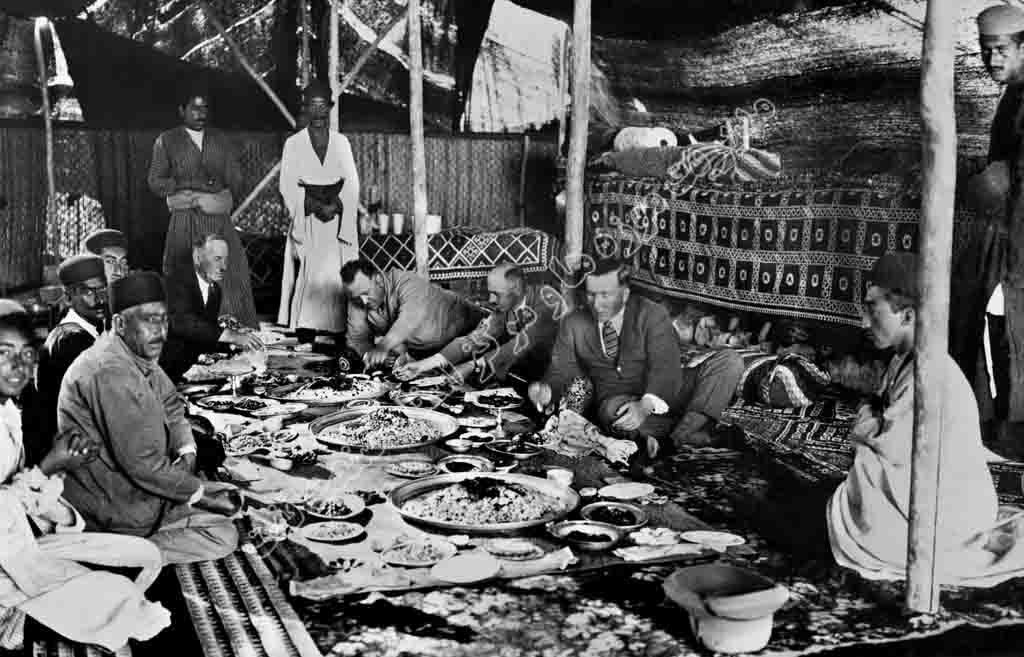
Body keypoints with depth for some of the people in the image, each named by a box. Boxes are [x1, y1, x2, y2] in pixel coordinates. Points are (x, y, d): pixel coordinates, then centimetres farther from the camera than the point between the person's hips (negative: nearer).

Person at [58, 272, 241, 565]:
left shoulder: (137, 355, 5)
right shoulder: (112, 374, -27)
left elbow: (171, 408, 17)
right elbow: (142, 465, -28)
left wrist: (186, 451, -4)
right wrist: (203, 493, -15)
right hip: (115, 506, -10)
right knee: (222, 537, -12)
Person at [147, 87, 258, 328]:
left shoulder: (221, 140, 16)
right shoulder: (167, 141, 7)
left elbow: (236, 180, 11)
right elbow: (155, 182, 3)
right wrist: (189, 184, -6)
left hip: (219, 220, 3)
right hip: (185, 221, -2)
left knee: (231, 279, -5)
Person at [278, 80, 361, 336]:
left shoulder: (341, 142, 13)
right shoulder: (293, 144, 8)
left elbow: (352, 185, 5)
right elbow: (288, 188, 0)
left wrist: (336, 206, -13)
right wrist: (314, 205, -15)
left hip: (338, 224, 2)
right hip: (306, 224, -1)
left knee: (335, 283, -4)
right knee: (309, 284, -9)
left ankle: (337, 332, -1)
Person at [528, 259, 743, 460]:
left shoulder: (653, 315, -10)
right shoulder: (573, 324, 1)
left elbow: (665, 368, -21)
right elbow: (561, 371, 1)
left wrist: (646, 405, -40)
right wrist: (546, 391, -24)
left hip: (666, 394, 0)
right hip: (616, 399, 0)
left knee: (729, 360, -21)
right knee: (613, 409, -40)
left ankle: (683, 434, -33)